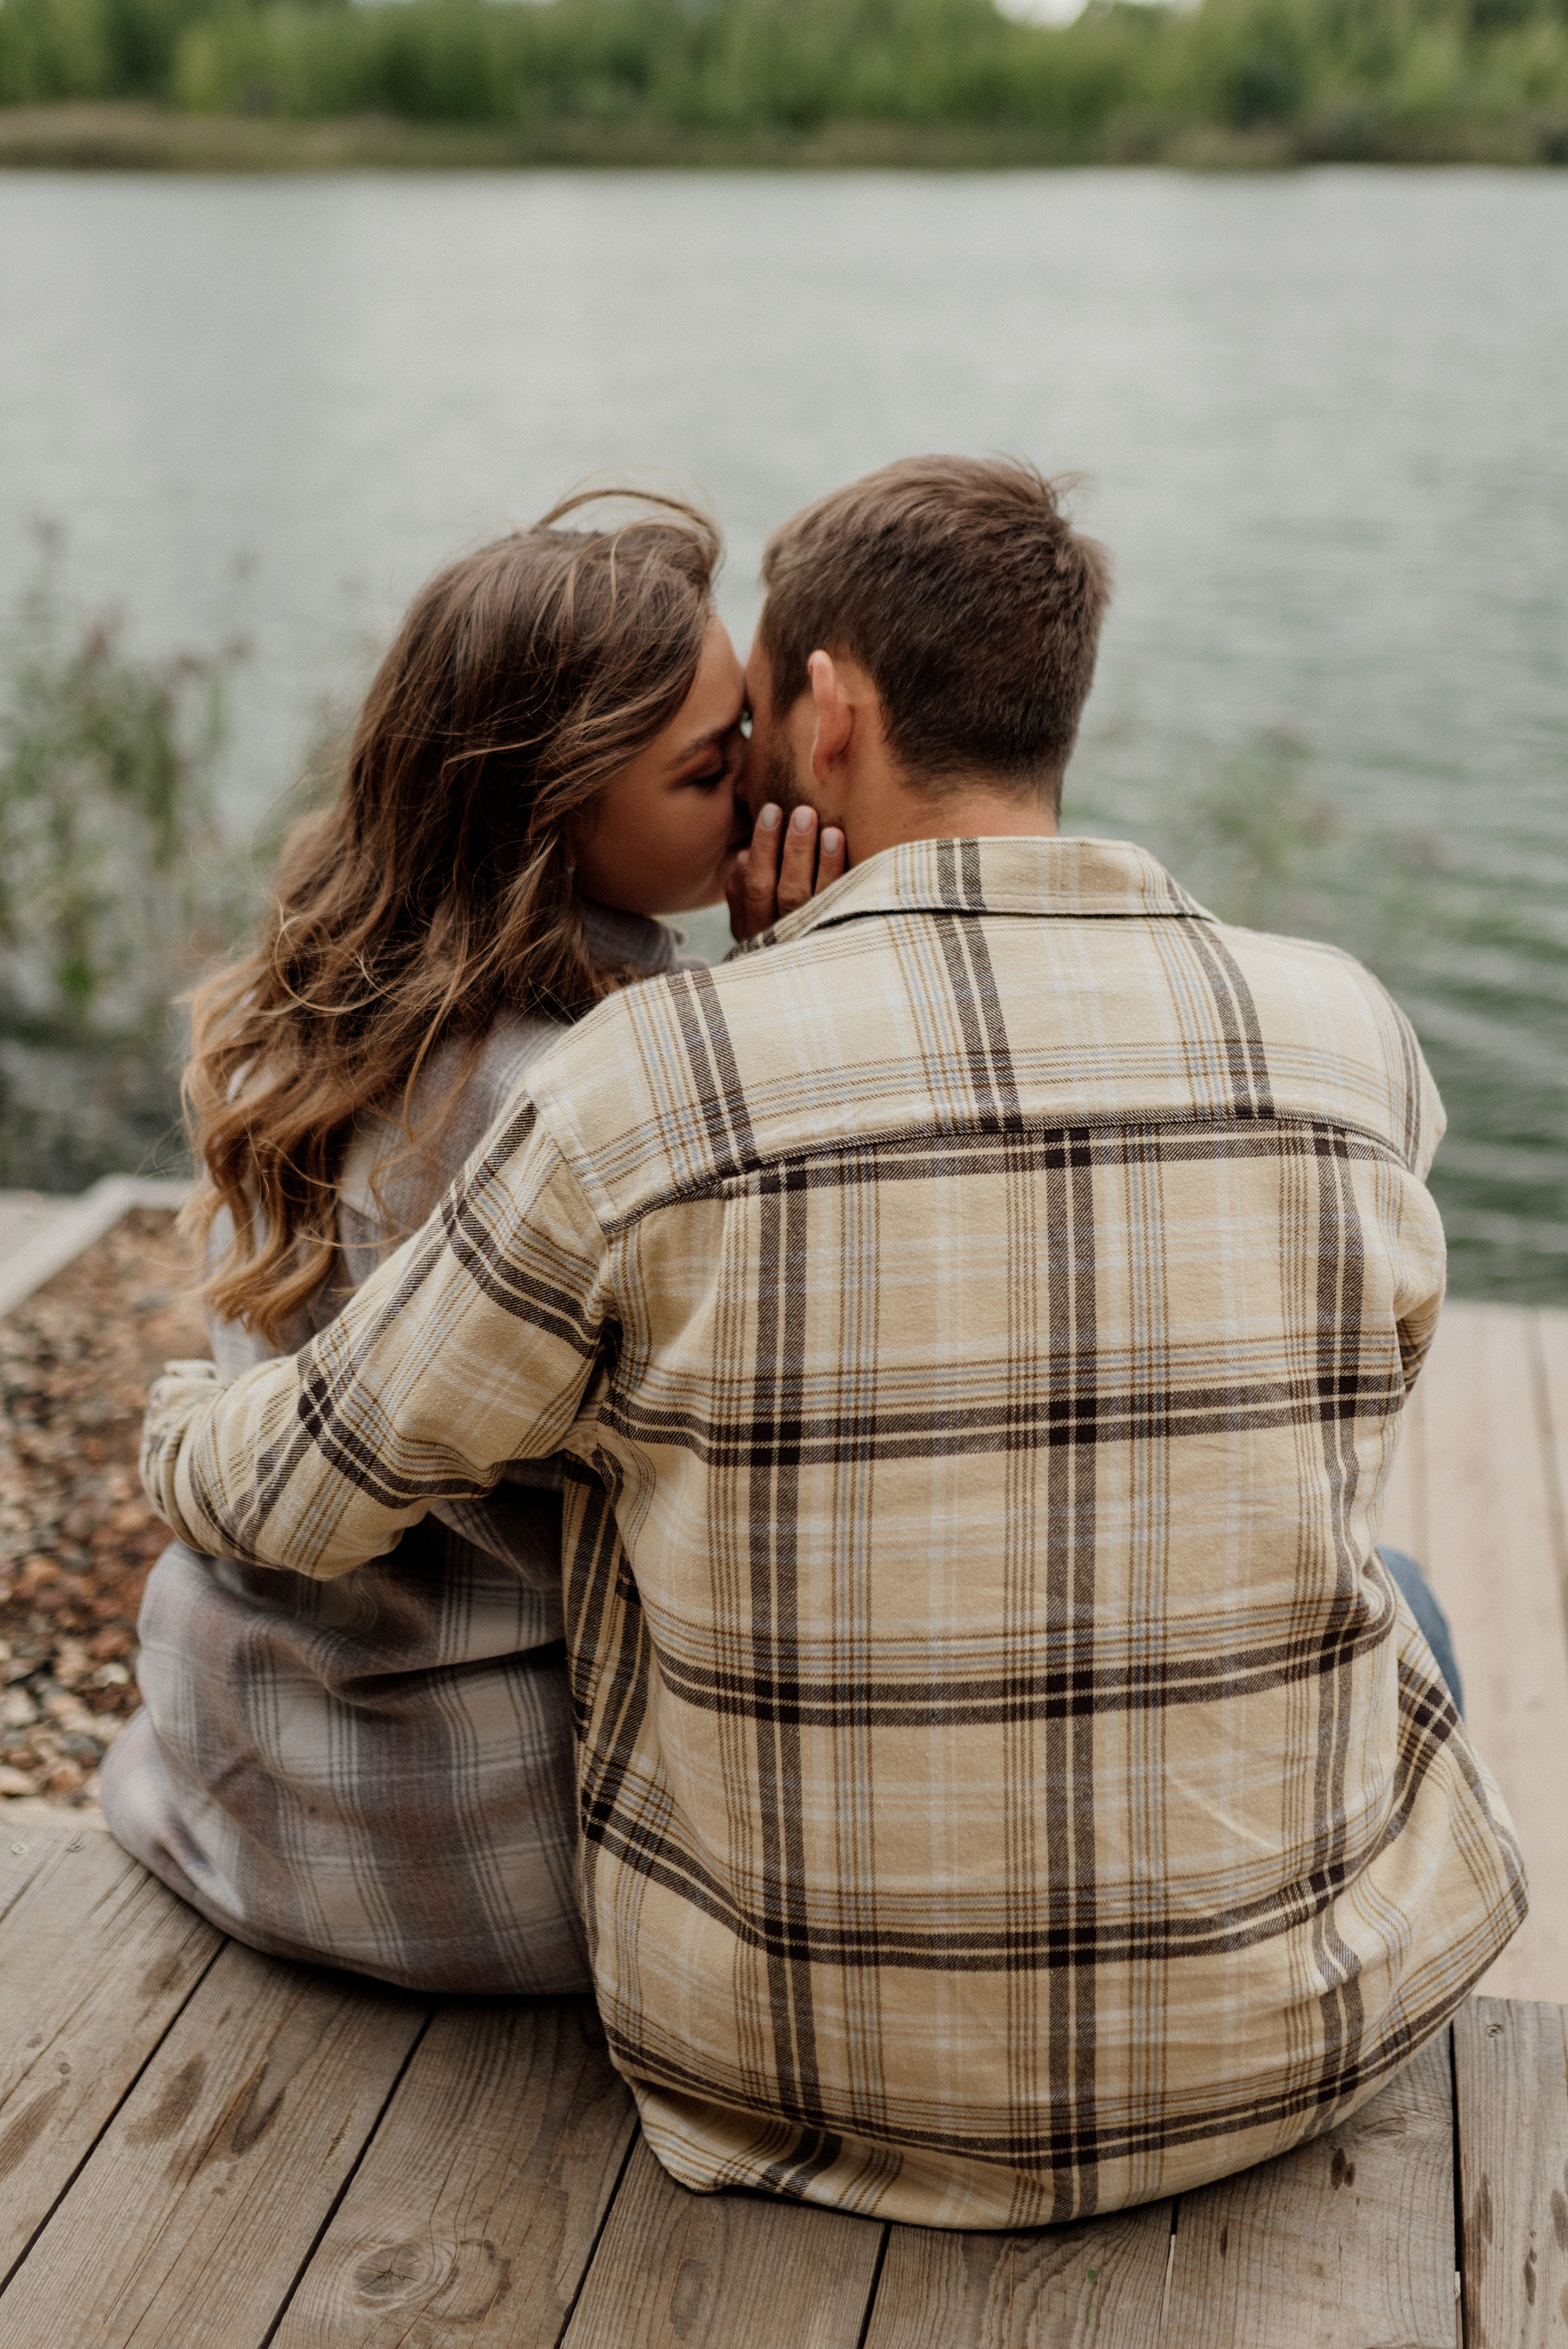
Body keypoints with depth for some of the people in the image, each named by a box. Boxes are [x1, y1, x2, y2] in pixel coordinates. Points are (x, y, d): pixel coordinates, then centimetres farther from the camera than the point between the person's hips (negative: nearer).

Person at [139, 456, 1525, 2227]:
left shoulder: (648, 1092, -19)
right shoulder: (1350, 1048, -12)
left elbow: (312, 1494, -7)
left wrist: (179, 1426, 20)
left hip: (806, 2048, 0)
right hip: (1290, 2028, 1)